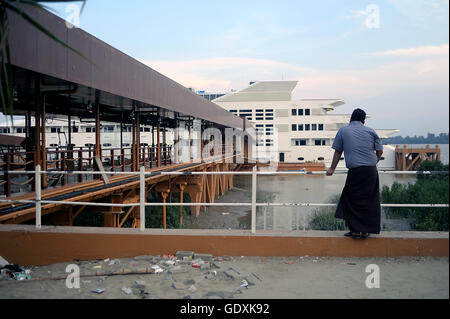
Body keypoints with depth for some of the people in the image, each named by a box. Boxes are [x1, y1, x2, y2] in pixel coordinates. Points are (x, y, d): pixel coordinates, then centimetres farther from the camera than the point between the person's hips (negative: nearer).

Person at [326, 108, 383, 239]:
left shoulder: (343, 131, 9)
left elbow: (337, 152, 12)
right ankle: (365, 231, 14)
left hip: (355, 171, -3)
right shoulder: (370, 131, 12)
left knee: (353, 200, 6)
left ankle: (356, 230, 7)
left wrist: (332, 169, 21)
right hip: (371, 171, 3)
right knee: (370, 201, 10)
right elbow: (379, 151, 9)